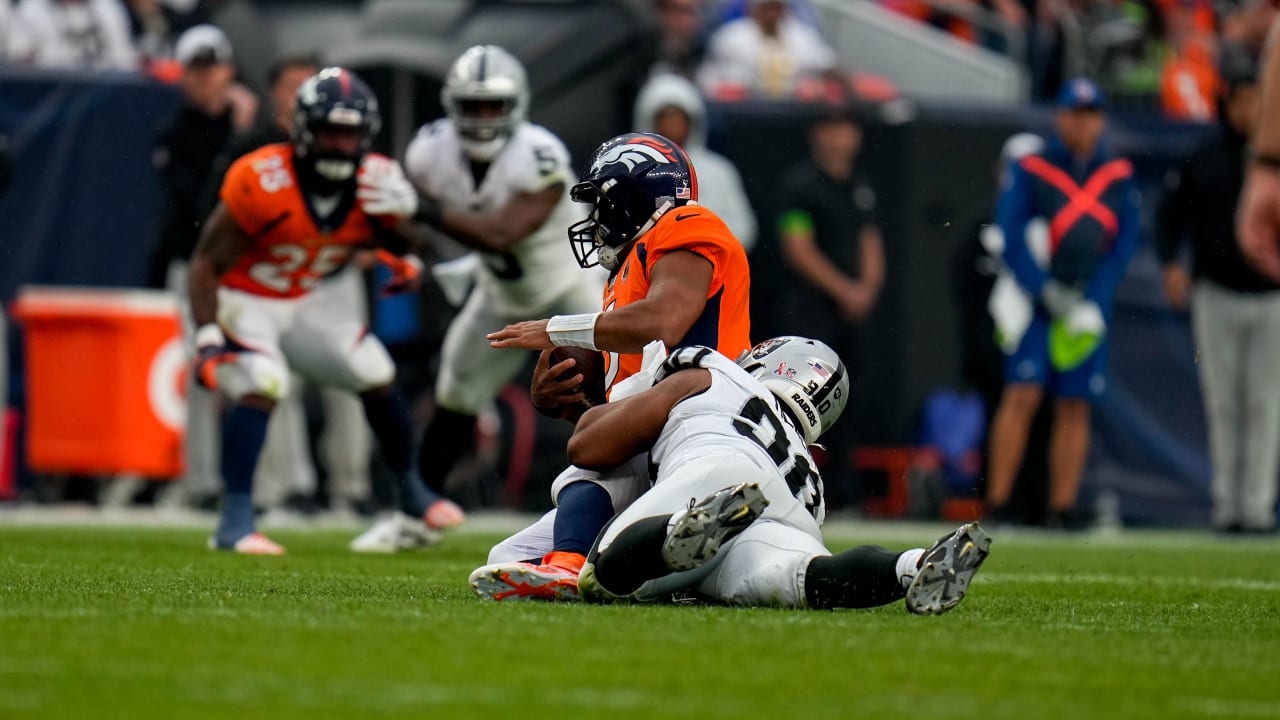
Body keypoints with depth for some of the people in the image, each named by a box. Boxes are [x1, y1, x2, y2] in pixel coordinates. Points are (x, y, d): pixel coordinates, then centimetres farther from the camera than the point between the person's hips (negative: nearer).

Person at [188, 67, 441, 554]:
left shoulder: (373, 184, -12)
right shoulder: (261, 182, -30)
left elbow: (397, 252, 3)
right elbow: (207, 261, -24)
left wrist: (399, 219, -19)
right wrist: (207, 335, -34)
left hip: (298, 303, 6)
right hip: (239, 300, -6)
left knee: (376, 377, 7)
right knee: (261, 387, -29)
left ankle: (411, 493, 30)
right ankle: (235, 525, -29)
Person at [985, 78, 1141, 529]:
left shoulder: (1119, 176, 8)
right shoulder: (1029, 169, -1)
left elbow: (1125, 242, 5)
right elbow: (1012, 237, -5)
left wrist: (1091, 302, -5)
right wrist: (1050, 295, -12)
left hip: (1089, 307, 3)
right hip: (1036, 304, -3)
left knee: (1076, 405, 2)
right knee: (1023, 394, -12)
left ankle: (1063, 506, 4)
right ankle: (996, 503, -13)